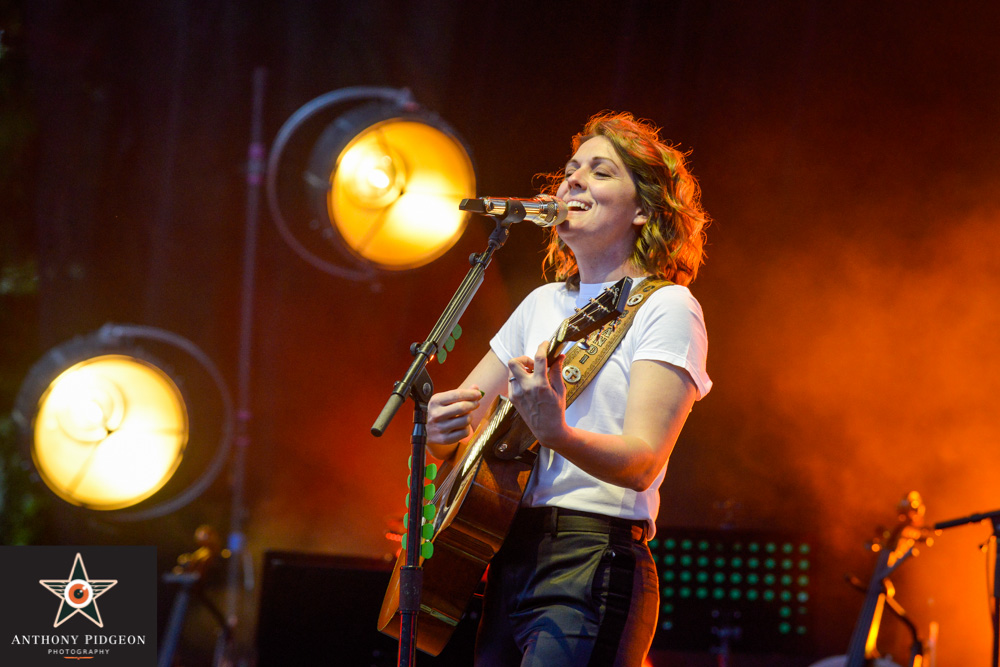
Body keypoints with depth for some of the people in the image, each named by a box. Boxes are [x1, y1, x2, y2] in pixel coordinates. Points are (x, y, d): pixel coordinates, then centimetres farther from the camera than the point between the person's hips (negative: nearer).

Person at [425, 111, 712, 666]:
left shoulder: (666, 308, -4)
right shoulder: (544, 304, 18)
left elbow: (642, 464, -16)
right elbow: (453, 422, 20)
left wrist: (556, 432, -36)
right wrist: (440, 427, -5)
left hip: (592, 564, -7)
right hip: (509, 562, 7)